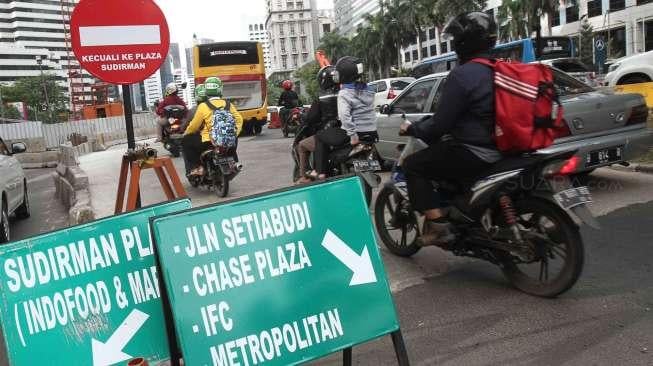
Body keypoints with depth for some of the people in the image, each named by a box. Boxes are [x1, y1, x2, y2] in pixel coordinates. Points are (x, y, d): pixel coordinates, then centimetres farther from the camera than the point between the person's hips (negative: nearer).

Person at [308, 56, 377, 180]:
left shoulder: (344, 93, -13)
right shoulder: (368, 90, 11)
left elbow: (344, 115, -27)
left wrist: (352, 134, -28)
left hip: (356, 133, -7)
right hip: (372, 134, 7)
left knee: (320, 136, 13)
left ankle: (320, 172, 11)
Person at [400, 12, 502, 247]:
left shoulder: (462, 75, -17)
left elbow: (441, 123, -17)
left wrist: (412, 129, 2)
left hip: (476, 153, -9)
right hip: (500, 147, 9)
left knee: (412, 166, 1)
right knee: (445, 150, 33)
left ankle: (438, 226, -6)